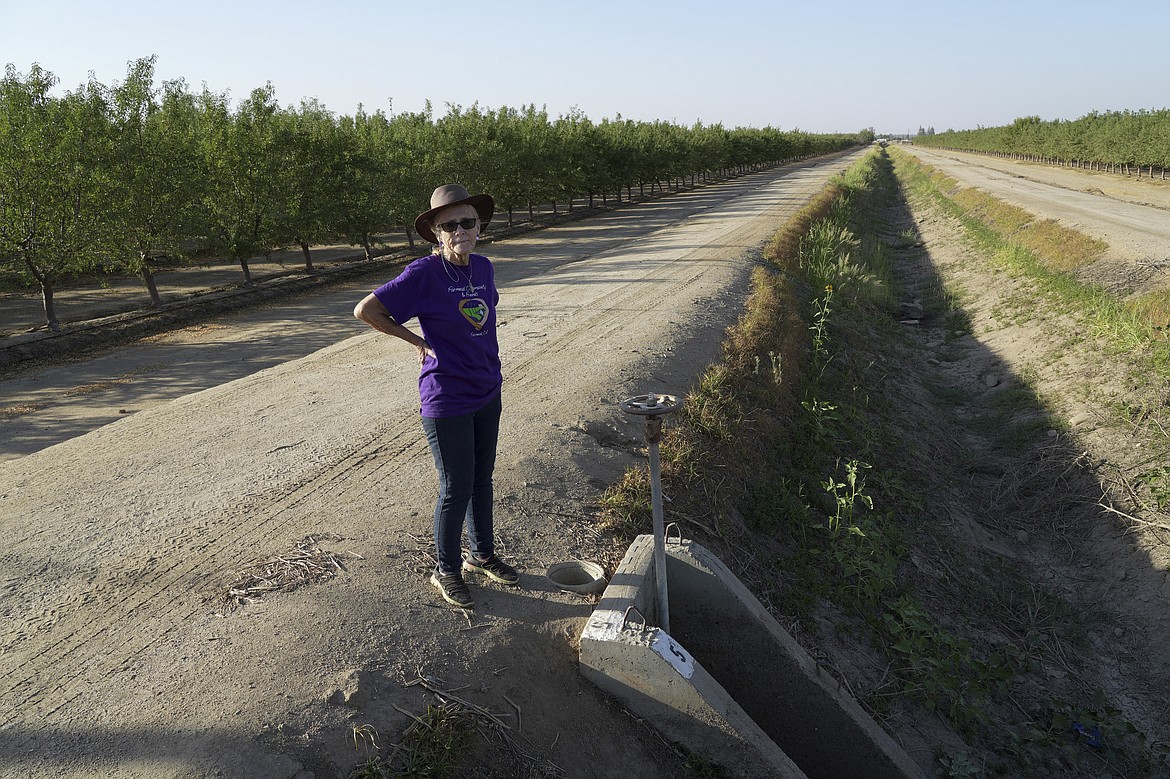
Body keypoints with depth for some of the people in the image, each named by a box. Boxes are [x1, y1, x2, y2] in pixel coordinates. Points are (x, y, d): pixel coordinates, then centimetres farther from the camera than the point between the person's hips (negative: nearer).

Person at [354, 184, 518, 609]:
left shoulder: (483, 267, 3)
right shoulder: (424, 274, -16)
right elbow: (366, 309, -14)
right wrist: (419, 341, -10)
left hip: (487, 394, 6)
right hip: (447, 401, -6)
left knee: (482, 478, 19)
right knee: (457, 488, 4)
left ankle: (482, 554, 38)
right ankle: (446, 570, 26)